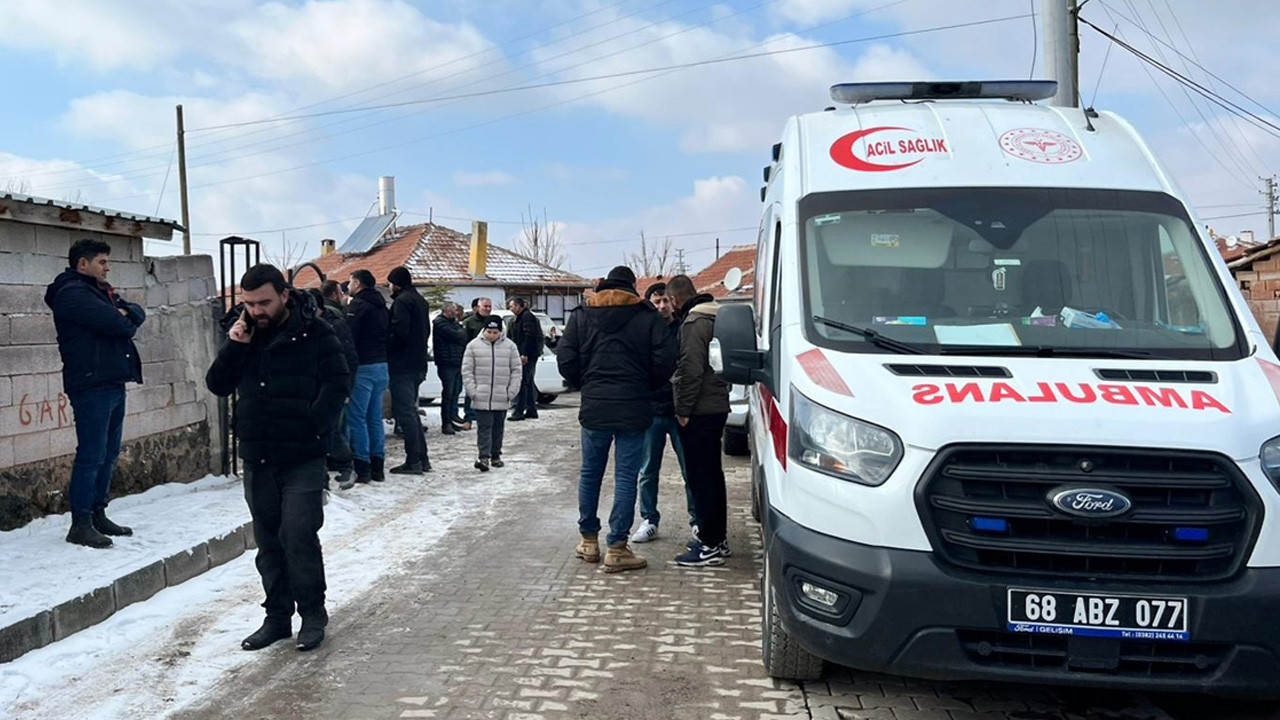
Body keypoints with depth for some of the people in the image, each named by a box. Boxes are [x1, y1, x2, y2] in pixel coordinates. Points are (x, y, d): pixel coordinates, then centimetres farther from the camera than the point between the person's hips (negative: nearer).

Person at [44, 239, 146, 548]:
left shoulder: (101, 291, 21)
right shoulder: (72, 293, -9)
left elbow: (137, 313, 13)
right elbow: (114, 323, -20)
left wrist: (124, 312, -8)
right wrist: (126, 321, 1)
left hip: (113, 383, 10)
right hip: (91, 385, -10)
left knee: (109, 453, 13)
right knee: (91, 455, -7)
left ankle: (97, 514, 22)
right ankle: (80, 524, -1)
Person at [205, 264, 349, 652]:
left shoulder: (314, 333, -6)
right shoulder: (243, 335, 10)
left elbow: (338, 383, -9)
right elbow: (217, 386, 6)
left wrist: (312, 424, -19)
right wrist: (234, 347, -9)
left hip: (303, 459, -5)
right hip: (257, 459, 6)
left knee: (298, 537, -7)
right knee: (268, 542, 13)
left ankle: (312, 614, 9)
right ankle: (277, 616, 24)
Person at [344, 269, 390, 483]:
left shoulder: (358, 305, -9)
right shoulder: (382, 306, 18)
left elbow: (348, 338, -16)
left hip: (363, 367, -8)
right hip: (382, 366, 8)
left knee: (356, 418, -4)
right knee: (375, 418, 11)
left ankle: (362, 468, -5)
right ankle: (377, 467, 13)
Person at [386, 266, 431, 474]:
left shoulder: (402, 301, -12)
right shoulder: (420, 300, 17)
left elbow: (399, 333, -21)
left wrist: (385, 349, -8)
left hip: (402, 365, -9)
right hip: (418, 364, 9)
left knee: (405, 412, -6)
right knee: (411, 411, 16)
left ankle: (413, 461, -5)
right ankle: (422, 458, 17)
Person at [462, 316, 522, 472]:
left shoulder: (510, 346, 3)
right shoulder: (474, 346, 1)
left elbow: (516, 371, 4)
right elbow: (467, 370, 1)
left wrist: (511, 392, -3)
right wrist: (472, 391, -7)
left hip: (502, 398, 2)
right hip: (481, 398, -2)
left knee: (498, 427, 11)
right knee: (484, 427, -5)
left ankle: (495, 455, 22)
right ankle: (484, 457, -8)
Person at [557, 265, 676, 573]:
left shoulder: (581, 315, 4)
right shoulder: (649, 317, -1)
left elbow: (566, 360, -1)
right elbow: (665, 362, -7)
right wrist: (644, 387, 10)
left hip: (594, 408, 2)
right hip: (634, 409, -2)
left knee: (590, 473, 16)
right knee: (626, 476, 2)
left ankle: (589, 541, 25)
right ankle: (617, 549, 3)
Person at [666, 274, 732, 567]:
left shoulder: (694, 322, -14)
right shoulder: (714, 316, 17)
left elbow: (691, 369, -21)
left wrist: (683, 409, -15)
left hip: (699, 412, -10)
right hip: (717, 407, 10)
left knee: (701, 477, -6)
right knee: (712, 474, 16)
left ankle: (710, 545, -3)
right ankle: (716, 537, 24)